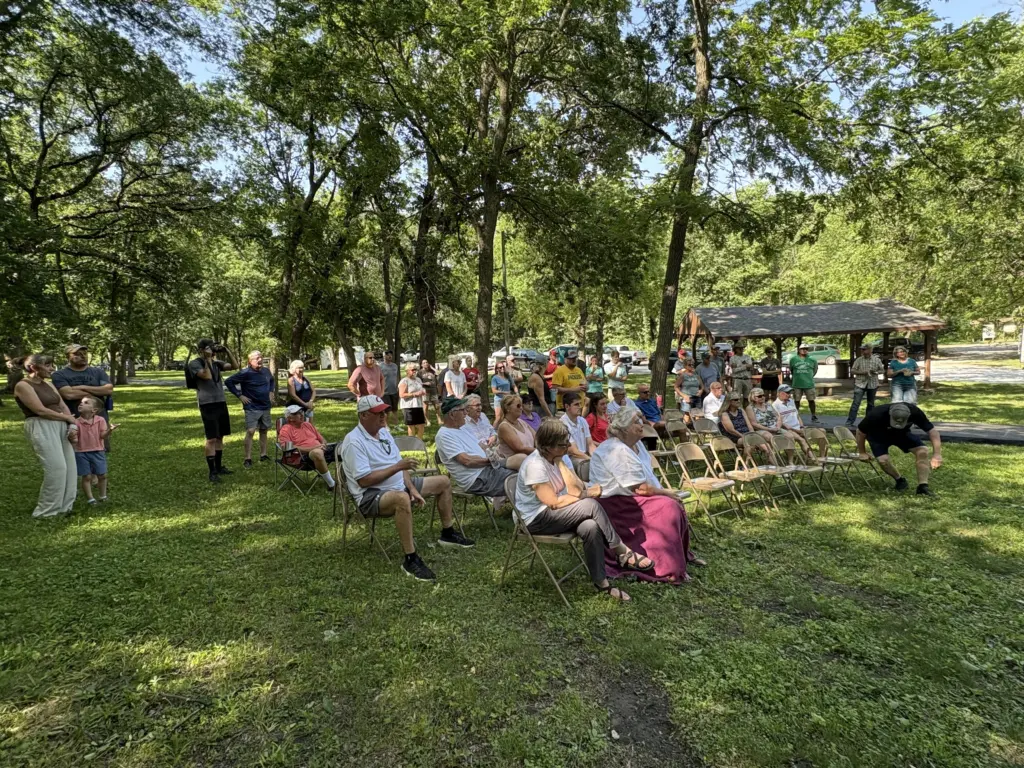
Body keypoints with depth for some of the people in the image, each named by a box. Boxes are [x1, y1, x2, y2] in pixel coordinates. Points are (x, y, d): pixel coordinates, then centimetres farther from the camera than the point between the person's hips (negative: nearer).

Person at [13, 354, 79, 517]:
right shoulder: (23, 385, -7)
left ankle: (63, 506, 15)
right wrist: (68, 418, -4)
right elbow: (41, 410, -15)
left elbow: (63, 406, 11)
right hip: (41, 428, -7)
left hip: (61, 426, 8)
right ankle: (46, 511, 2)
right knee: (56, 468, -11)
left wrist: (72, 425, -5)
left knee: (70, 467, 4)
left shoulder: (48, 384, 16)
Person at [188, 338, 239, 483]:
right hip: (208, 405, -6)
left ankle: (219, 467, 23)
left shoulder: (216, 362, 11)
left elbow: (235, 366, 4)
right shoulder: (194, 364, -5)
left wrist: (227, 351, -5)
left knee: (220, 437, 12)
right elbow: (206, 376, -21)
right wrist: (207, 359, -15)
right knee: (211, 439, -7)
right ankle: (212, 472, -1)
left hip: (221, 403, 6)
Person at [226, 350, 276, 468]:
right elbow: (229, 382, -12)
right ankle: (248, 459, -5)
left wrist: (271, 392, 12)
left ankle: (263, 455, 22)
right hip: (252, 408, -6)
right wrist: (239, 395, -13)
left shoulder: (266, 371, 4)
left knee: (264, 430, 12)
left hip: (266, 407, 6)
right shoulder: (245, 373, -14)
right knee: (250, 431, -11)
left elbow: (272, 380, 25)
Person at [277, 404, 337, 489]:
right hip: (304, 456, -7)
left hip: (320, 449, 7)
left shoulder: (307, 424, 24)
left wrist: (323, 445, 2)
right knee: (317, 452, -42)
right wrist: (311, 448, -20)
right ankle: (331, 484, -29)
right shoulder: (285, 430, 2)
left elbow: (322, 439, 28)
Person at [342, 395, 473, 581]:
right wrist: (397, 467, -23)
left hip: (399, 485, 10)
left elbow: (400, 467, 10)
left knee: (443, 482, 13)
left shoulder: (384, 432, 8)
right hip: (371, 496, -10)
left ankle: (448, 533, 26)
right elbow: (364, 480, -25)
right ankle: (410, 559, -33)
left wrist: (413, 489, -4)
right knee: (402, 498, -44)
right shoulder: (354, 441, -19)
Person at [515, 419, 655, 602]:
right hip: (537, 520, -8)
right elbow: (554, 503, -23)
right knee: (591, 505, -25)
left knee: (591, 527, -24)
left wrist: (560, 463, -18)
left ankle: (601, 582, -14)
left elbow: (576, 490, -6)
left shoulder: (556, 458, 2)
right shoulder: (535, 465, -23)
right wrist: (586, 495, -13)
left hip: (556, 515, 8)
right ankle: (623, 553, -11)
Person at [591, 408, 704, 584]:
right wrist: (667, 493, -11)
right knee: (667, 509, -20)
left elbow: (648, 477, 8)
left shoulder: (636, 444, 6)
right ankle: (668, 567, -12)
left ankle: (682, 554, 17)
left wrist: (665, 493, -8)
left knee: (674, 504, 0)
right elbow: (641, 488, -24)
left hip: (628, 496, 10)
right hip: (615, 503, -10)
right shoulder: (618, 451, -25)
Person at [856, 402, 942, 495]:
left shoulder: (915, 412, -32)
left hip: (902, 433, 3)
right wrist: (862, 453, -11)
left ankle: (922, 487, -10)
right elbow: (860, 431, -22)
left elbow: (932, 430, -22)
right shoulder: (877, 414, -38)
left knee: (922, 451, -18)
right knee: (883, 460, -24)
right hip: (878, 435, -2)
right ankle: (900, 480, 6)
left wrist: (937, 454, -29)